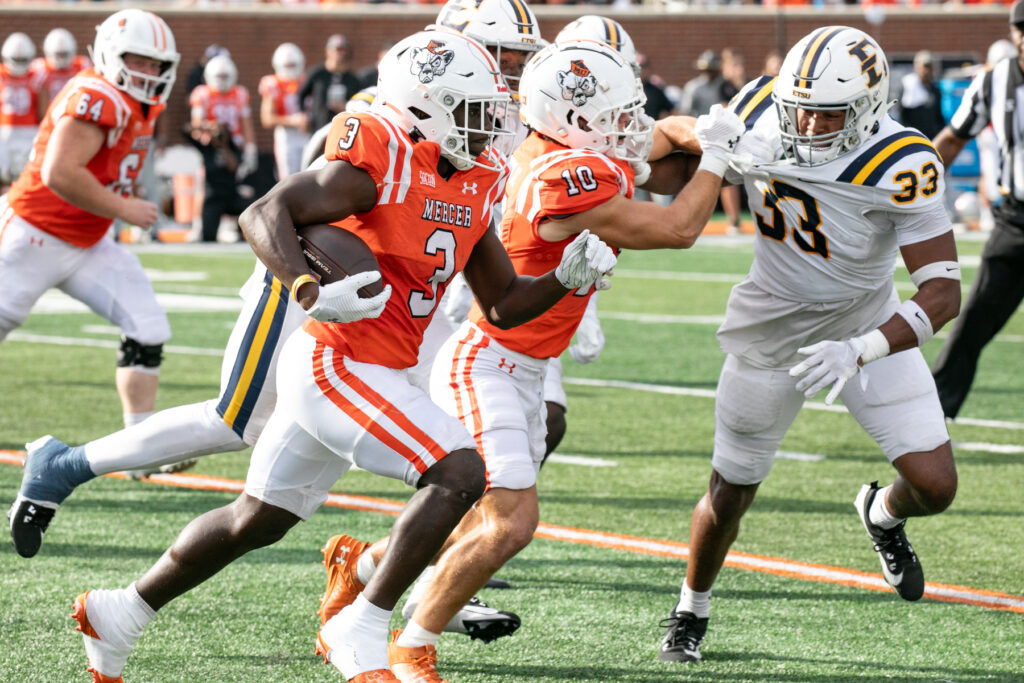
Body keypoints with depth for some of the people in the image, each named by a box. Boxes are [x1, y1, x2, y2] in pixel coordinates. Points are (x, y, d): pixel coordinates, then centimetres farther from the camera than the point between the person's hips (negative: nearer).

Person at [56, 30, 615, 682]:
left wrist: (566, 277, -2)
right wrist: (314, 294, -36)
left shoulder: (474, 181, 10)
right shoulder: (377, 166, -17)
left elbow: (504, 304, 16)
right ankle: (361, 629, -12)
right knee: (459, 474, -19)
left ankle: (122, 612, 33)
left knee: (258, 518, 20)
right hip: (336, 365, -9)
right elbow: (264, 215, -22)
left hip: (370, 375, 9)